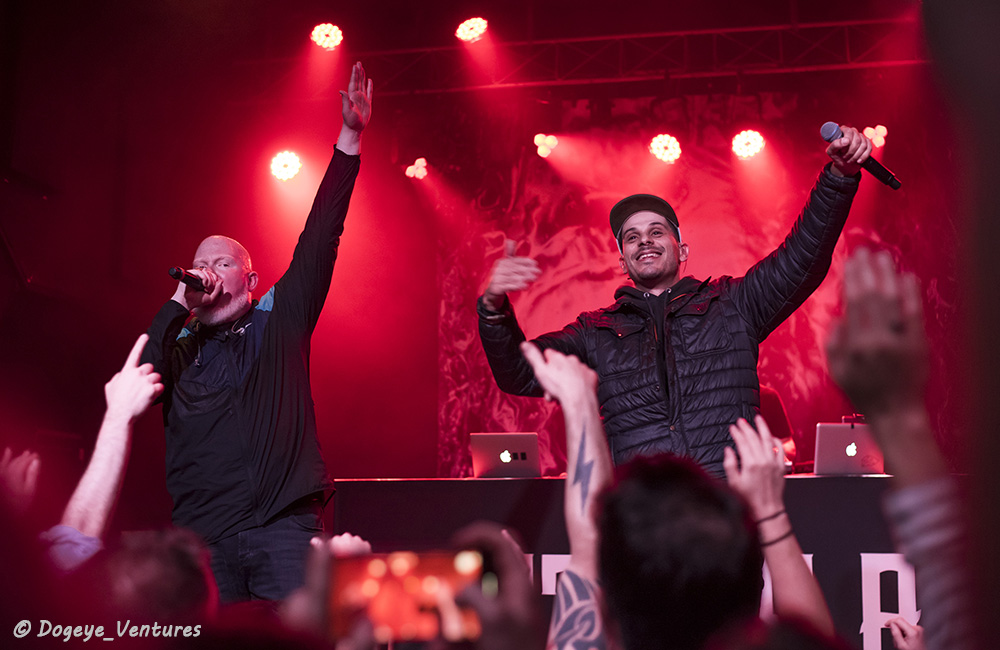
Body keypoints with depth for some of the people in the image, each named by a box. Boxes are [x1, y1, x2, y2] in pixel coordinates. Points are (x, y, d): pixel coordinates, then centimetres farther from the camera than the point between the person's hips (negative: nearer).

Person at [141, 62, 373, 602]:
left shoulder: (279, 320, 11)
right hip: (201, 534, 2)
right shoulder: (179, 347, 16)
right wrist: (178, 304, 1)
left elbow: (319, 239, 5)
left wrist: (349, 141, -2)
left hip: (284, 525, -2)